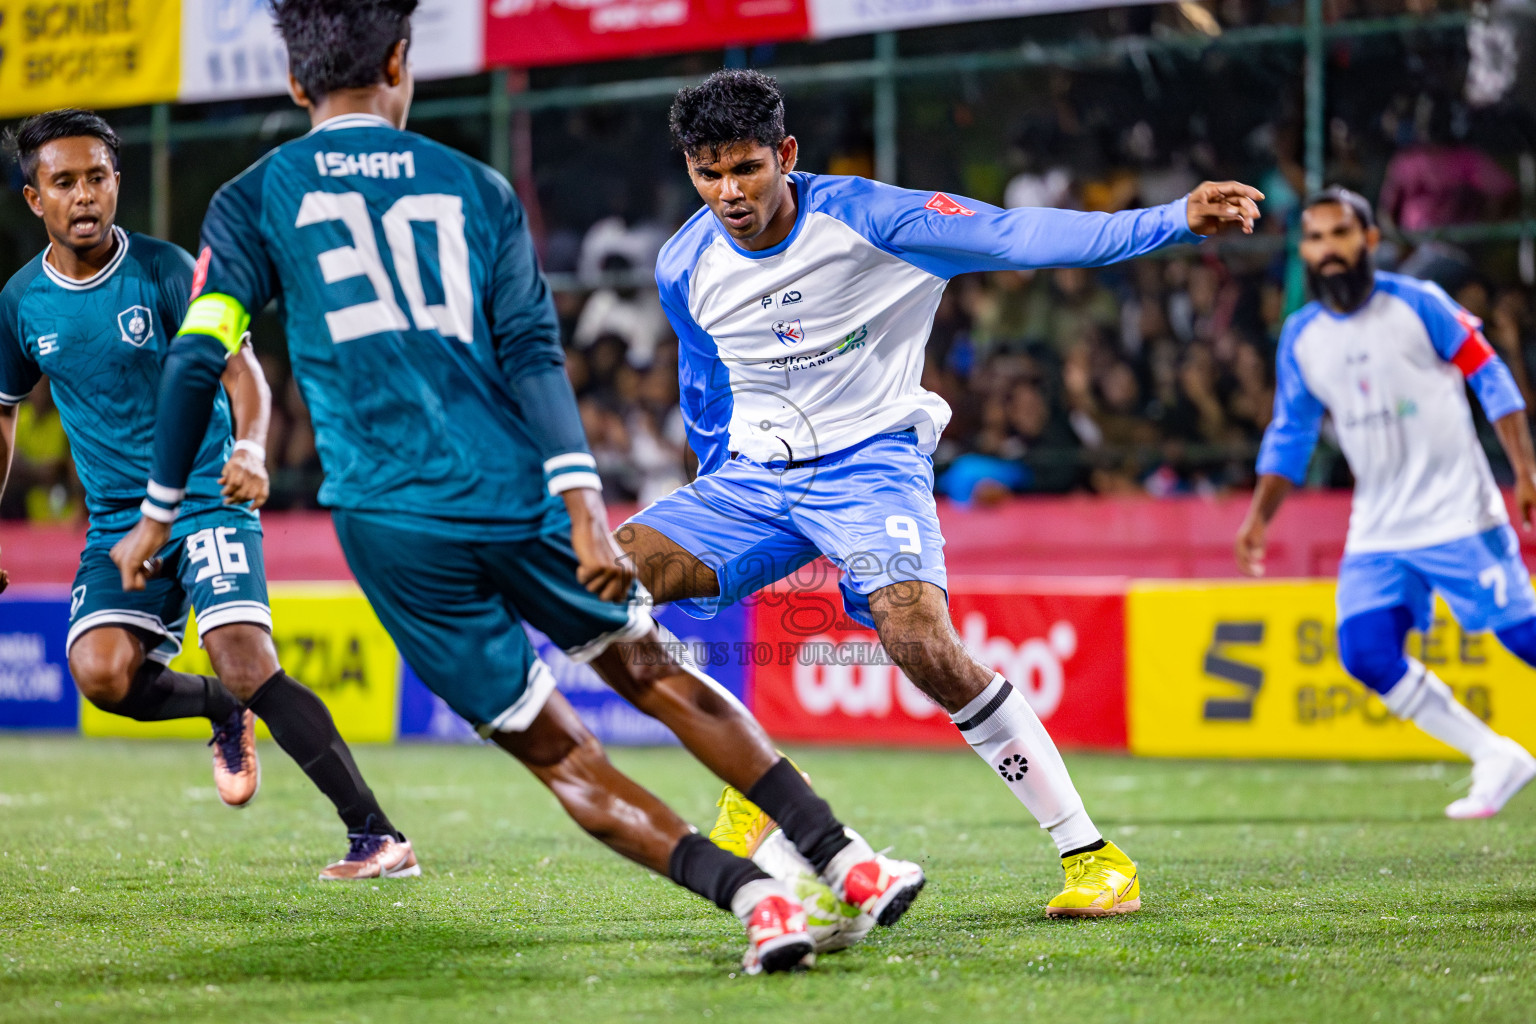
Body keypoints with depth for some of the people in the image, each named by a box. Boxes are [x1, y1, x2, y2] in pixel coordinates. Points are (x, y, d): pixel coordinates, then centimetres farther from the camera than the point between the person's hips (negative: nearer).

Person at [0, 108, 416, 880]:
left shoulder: (165, 271, -8)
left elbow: (238, 367, -16)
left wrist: (250, 448, -37)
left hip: (207, 499, -4)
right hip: (117, 520, 4)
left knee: (246, 665, -23)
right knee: (100, 671, -21)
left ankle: (377, 836, -20)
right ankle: (223, 712, 12)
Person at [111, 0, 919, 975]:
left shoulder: (253, 202, 8)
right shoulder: (474, 187, 10)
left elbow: (198, 360, 1)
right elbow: (532, 354, 0)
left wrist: (156, 517, 11)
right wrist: (585, 509, -7)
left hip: (390, 523, -1)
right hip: (515, 496, 1)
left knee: (557, 749, 5)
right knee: (658, 670, 18)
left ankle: (752, 896, -9)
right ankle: (847, 861, 15)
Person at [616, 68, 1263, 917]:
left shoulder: (865, 219, -15)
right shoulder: (684, 267, -1)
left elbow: (1022, 236, -20)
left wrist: (1176, 219, -30)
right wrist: (717, 510, 23)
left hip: (870, 461, -5)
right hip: (753, 472, 5)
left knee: (919, 641, -29)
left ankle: (1092, 855, -18)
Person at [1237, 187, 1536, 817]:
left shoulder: (1416, 303, -6)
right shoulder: (1300, 338, 6)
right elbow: (1290, 434, 15)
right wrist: (1260, 516, 6)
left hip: (1459, 511, -4)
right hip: (1379, 527, 5)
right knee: (1366, 653, -8)